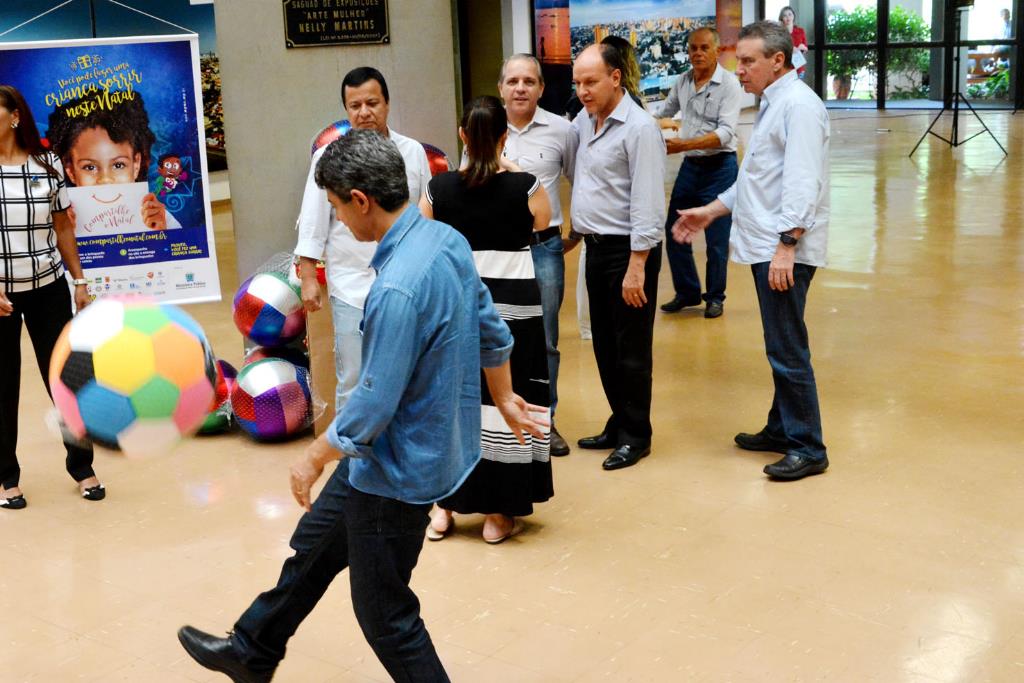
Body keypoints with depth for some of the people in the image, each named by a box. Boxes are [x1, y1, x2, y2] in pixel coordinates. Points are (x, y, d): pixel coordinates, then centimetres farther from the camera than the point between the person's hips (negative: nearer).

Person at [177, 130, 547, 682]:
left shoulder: (396, 290, -32)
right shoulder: (447, 240, -4)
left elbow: (372, 408, -26)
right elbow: (491, 331, 9)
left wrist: (313, 459, -9)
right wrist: (504, 399, 25)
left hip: (398, 472, -10)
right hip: (435, 444, 10)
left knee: (384, 614, 10)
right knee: (314, 544, 27)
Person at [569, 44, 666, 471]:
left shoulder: (639, 128, -15)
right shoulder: (583, 122, 9)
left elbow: (648, 203, -20)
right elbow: (577, 176, 25)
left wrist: (637, 266, -22)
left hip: (627, 250, -8)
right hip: (595, 247, 8)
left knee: (631, 349, 1)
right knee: (604, 344, 15)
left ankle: (635, 435, 14)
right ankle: (619, 423, 28)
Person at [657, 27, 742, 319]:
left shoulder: (729, 84, -11)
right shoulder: (682, 82, 6)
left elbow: (725, 133, -21)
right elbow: (664, 114, 23)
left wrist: (685, 144, -30)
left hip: (719, 167, -5)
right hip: (689, 165, 6)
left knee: (717, 239, 2)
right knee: (674, 232, 8)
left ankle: (715, 297, 19)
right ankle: (687, 292, 24)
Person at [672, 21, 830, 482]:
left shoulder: (799, 105, -13)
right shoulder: (772, 104, 20)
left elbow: (802, 182, -21)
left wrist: (786, 244, -26)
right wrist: (711, 211, 24)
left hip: (786, 251, -10)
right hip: (765, 247, 10)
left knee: (788, 352, -6)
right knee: (781, 348, 17)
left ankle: (808, 448, 2)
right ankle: (782, 429, 27)